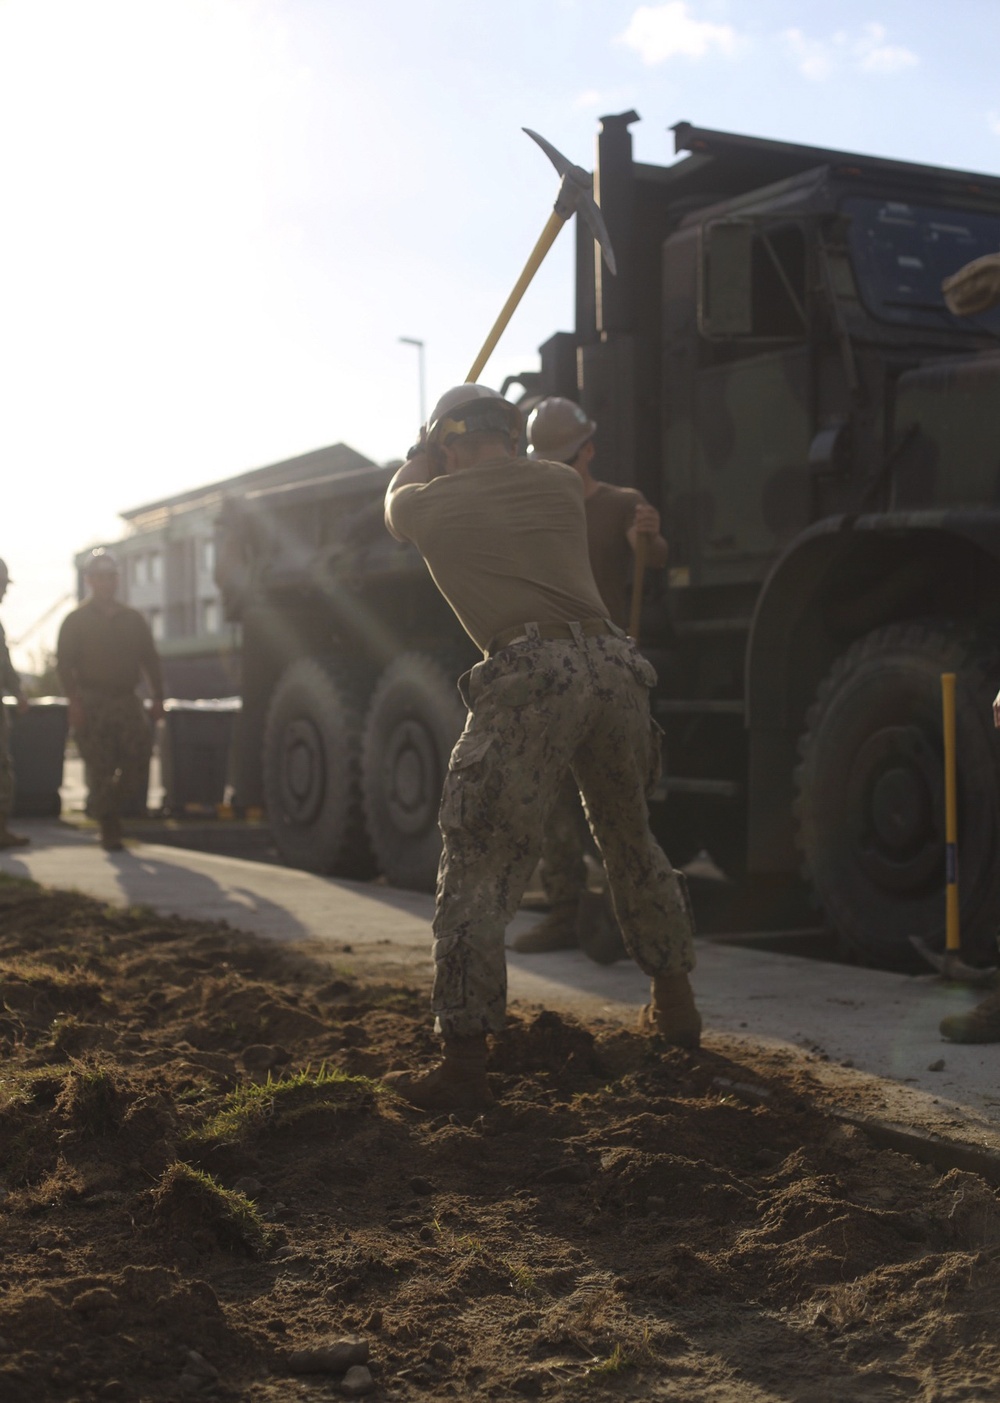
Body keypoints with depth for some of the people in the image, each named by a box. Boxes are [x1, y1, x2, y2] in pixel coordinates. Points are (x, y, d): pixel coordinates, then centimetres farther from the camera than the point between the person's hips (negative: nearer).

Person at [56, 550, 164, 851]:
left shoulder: (133, 619, 17)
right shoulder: (76, 621, 6)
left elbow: (150, 660, 17)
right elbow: (64, 663, -2)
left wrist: (157, 697, 6)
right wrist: (75, 701, -15)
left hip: (126, 702, 3)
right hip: (92, 705, -3)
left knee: (138, 764, -9)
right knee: (101, 769, -6)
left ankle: (108, 810, 15)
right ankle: (109, 829, 3)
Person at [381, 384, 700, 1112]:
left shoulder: (431, 504, 11)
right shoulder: (558, 481, 21)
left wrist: (432, 448, 57)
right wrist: (501, 444, 62)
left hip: (531, 676, -5)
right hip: (613, 662, 5)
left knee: (477, 872, -2)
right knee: (632, 844, 23)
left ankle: (465, 1064, -4)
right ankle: (675, 1005, 36)